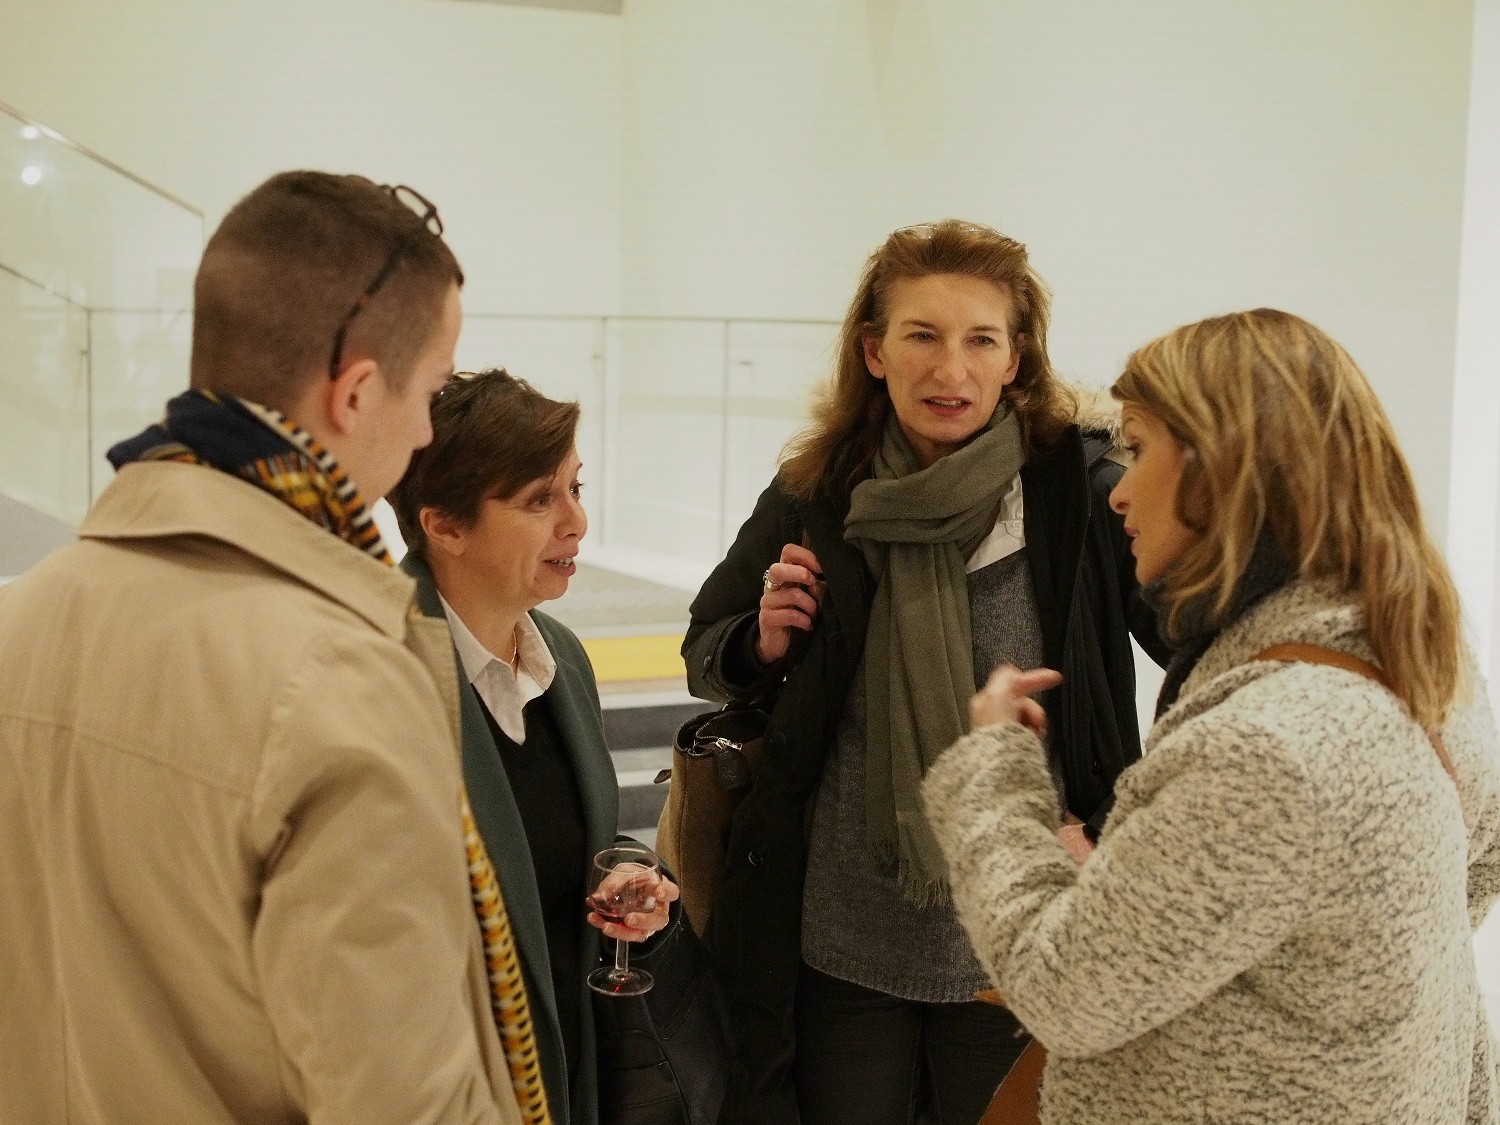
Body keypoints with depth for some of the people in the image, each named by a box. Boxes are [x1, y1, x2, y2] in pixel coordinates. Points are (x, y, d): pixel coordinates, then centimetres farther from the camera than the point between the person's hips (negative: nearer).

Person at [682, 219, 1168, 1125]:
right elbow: (706, 653, 13)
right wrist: (761, 643, -8)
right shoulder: (816, 496, -1)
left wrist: (1107, 835, -21)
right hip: (842, 940, 3)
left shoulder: (1083, 490, -11)